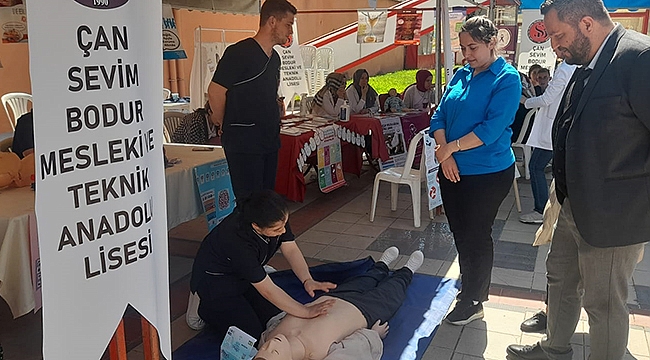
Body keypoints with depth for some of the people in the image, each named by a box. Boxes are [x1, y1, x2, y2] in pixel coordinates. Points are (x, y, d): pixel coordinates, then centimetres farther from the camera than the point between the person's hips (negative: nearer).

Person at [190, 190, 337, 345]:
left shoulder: (276, 219, -23)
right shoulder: (237, 241, -40)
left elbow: (291, 250, -12)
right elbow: (267, 290, -36)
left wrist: (307, 280, -29)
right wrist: (306, 312, -33)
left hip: (245, 277, 7)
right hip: (215, 282, -7)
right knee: (251, 334, -10)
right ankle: (203, 306, 9)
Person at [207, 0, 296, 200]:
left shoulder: (274, 58, 13)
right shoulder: (239, 53, -14)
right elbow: (215, 92, -14)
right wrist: (225, 125, -1)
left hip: (269, 139, 8)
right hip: (243, 142, -8)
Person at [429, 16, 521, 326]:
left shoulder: (507, 79, -11)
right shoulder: (461, 75, 8)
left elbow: (492, 128, -21)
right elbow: (439, 117, 4)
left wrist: (450, 147, -17)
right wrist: (445, 155, -11)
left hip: (487, 173, -6)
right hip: (453, 171, 6)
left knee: (476, 236, 6)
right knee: (460, 233, 16)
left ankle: (473, 302, 22)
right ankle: (470, 286, 36)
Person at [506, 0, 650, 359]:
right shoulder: (588, 67, 7)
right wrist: (564, 187, 13)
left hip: (613, 217, -9)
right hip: (576, 206, 9)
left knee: (604, 304, 8)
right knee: (560, 278, 24)